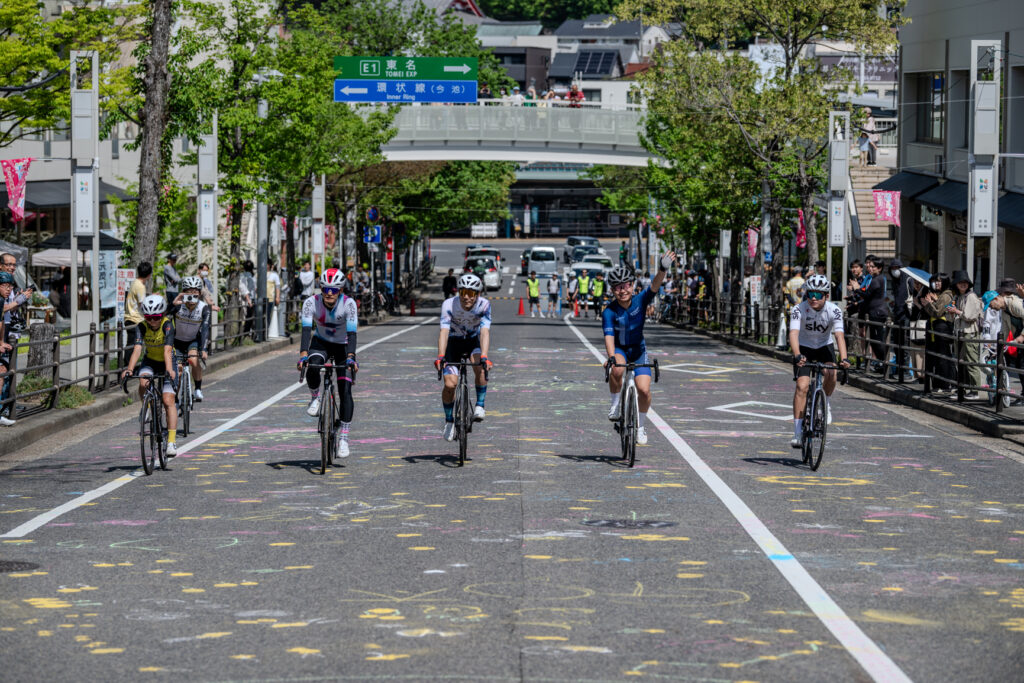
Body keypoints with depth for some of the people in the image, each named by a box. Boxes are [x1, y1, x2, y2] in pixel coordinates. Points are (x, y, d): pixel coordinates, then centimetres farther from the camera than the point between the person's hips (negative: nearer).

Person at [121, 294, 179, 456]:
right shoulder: (142, 327, -20)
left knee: (168, 400, -15)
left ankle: (171, 442, -17)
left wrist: (169, 370, -54)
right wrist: (129, 369, -49)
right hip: (150, 361, 2)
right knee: (143, 384, -31)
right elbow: (138, 349, -33)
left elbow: (167, 350, -38)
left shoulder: (167, 325, -26)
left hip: (166, 362, -2)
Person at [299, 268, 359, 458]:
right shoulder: (311, 303, -22)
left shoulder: (349, 304, -25)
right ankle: (315, 397, -4)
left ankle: (343, 438, -7)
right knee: (312, 367, -34)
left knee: (345, 392, -13)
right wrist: (303, 355, -45)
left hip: (342, 347, -1)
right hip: (321, 343, 1)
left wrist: (351, 357, -46)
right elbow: (306, 330, -31)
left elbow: (352, 333, -32)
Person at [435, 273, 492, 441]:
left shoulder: (484, 305, -26)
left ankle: (480, 406, -16)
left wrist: (484, 357, -49)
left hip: (474, 341, 0)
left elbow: (485, 332, -35)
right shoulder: (449, 305, -28)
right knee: (450, 384, -15)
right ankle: (449, 420, 7)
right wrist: (441, 356, -50)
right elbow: (444, 331, -36)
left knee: (480, 367, -32)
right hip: (454, 341, 0)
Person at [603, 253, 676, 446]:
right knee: (617, 369, -38)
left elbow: (654, 286, -33)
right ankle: (615, 403, -12)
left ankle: (640, 425, 12)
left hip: (638, 350, 2)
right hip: (618, 349, -2)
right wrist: (611, 357, -51)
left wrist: (663, 270, -54)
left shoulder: (640, 300, -16)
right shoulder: (609, 312, -21)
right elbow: (609, 337, -33)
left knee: (644, 390, -14)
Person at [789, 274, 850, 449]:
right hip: (804, 348, -1)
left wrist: (843, 359, -48)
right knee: (802, 385, -18)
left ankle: (826, 403, 4)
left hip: (824, 347, 1)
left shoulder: (834, 310, -22)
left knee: (831, 375, -29)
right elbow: (794, 333, -36)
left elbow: (839, 335, -32)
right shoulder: (799, 309, -24)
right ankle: (797, 433, -15)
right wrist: (797, 355, -54)